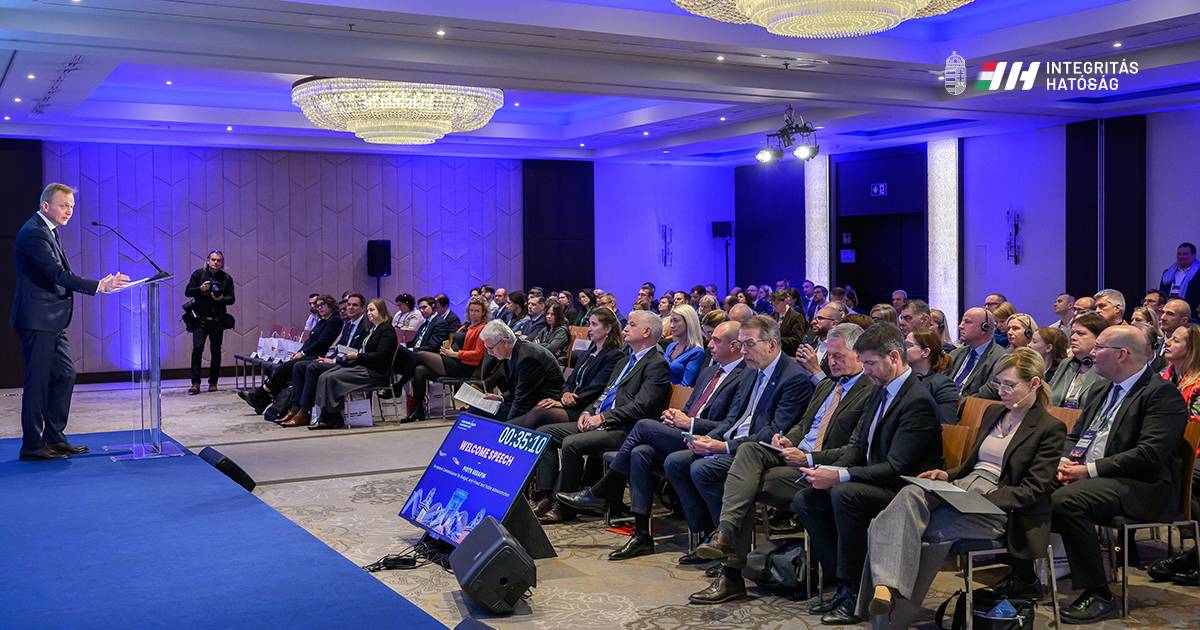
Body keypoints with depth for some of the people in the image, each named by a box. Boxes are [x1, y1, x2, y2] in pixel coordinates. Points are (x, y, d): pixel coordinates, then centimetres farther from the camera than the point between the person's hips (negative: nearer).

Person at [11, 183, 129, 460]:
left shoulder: (49, 230, 16)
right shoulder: (34, 232, -16)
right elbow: (58, 274, -23)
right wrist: (99, 286, -26)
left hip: (52, 321, 10)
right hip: (37, 320, -10)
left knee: (65, 375, 13)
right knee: (38, 381, -4)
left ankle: (54, 438, 20)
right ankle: (32, 445, 4)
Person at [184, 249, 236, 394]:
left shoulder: (226, 278, 7)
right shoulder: (198, 274, 4)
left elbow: (232, 299, 5)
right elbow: (187, 291, 3)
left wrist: (221, 298, -15)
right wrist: (200, 289, -15)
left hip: (218, 320, 1)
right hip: (200, 318, -1)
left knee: (216, 351, 5)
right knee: (197, 348, -11)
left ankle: (213, 382, 14)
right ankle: (195, 383, -9)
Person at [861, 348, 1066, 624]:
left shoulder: (1051, 428, 1)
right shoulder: (993, 412, 22)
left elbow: (1034, 490, -6)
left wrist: (984, 498, -18)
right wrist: (948, 475, 5)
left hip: (998, 507, -6)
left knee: (913, 528, -29)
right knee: (911, 494, -29)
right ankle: (886, 586, -44)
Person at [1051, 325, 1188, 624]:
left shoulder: (1163, 394, -8)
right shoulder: (1107, 391, 19)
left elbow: (1149, 456, -19)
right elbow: (1075, 436, 22)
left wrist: (1090, 470, -20)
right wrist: (1065, 462, 0)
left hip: (1141, 487, -8)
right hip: (1088, 478, 8)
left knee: (1066, 500, -32)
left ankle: (1098, 595, -20)